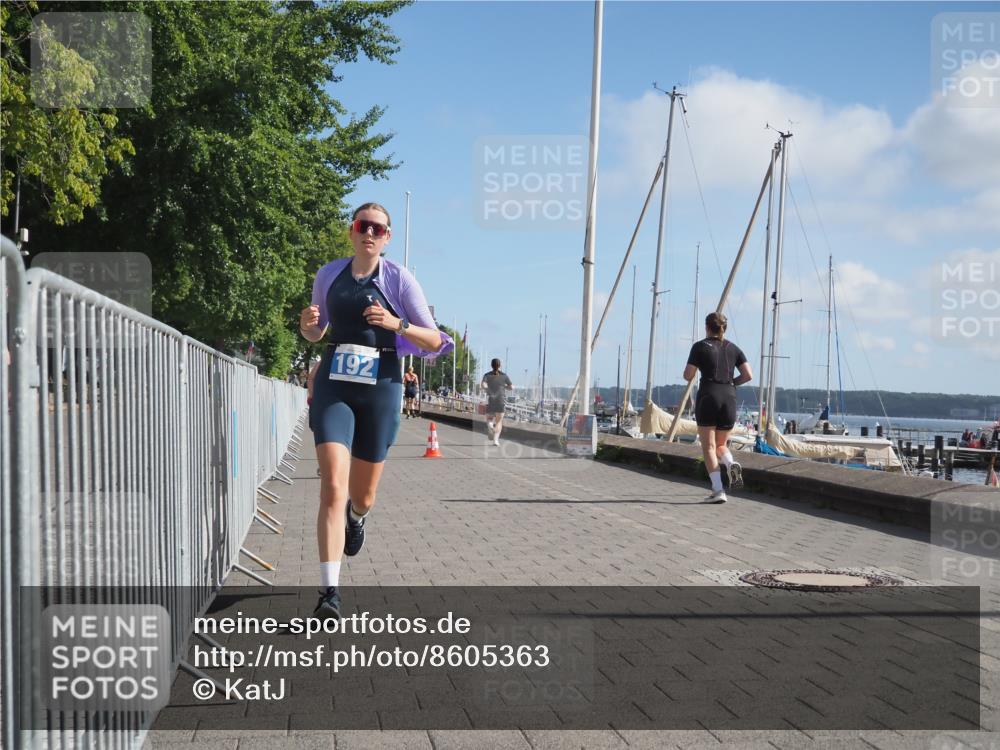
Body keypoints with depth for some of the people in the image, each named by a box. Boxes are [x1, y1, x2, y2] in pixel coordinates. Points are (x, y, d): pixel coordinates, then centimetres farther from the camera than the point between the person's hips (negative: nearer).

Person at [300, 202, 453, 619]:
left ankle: (356, 517, 51)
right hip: (333, 385, 1)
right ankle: (329, 591, -17)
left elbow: (436, 341, -2)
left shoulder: (399, 279, -1)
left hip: (380, 388, 0)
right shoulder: (329, 274, 7)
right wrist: (308, 325, -4)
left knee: (362, 495, 11)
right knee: (332, 486, -17)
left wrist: (396, 324, -20)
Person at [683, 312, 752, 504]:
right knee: (721, 445, 17)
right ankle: (731, 464, -17)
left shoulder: (701, 346, 1)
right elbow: (748, 375, 4)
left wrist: (692, 373, 20)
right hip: (729, 399, 4)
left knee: (708, 446, 0)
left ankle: (718, 490, -13)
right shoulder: (733, 348, 12)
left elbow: (688, 376, -2)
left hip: (708, 397, -4)